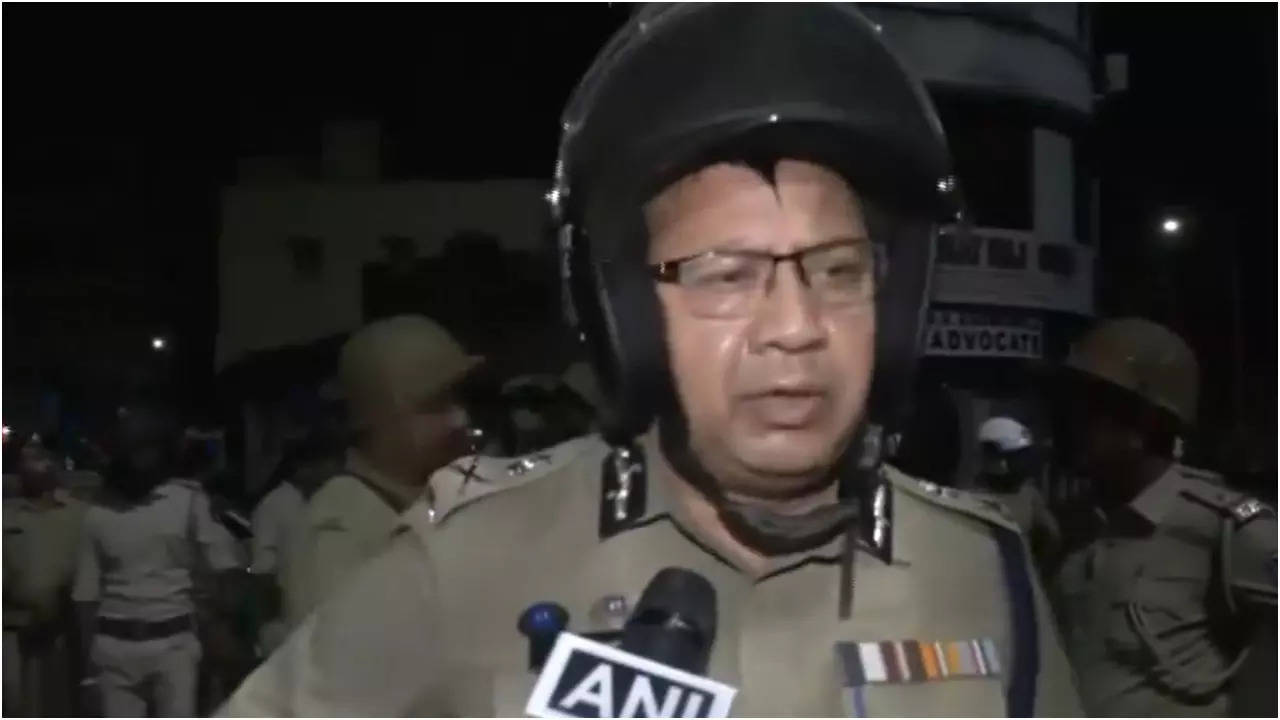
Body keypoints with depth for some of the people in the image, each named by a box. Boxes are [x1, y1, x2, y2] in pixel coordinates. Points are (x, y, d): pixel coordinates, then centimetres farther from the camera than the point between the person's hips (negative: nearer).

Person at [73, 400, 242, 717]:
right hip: (115, 644, 2)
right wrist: (88, 656, 3)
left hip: (173, 642, -2)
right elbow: (87, 590, 6)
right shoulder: (100, 511, 4)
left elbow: (223, 563, -1)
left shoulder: (188, 500, -1)